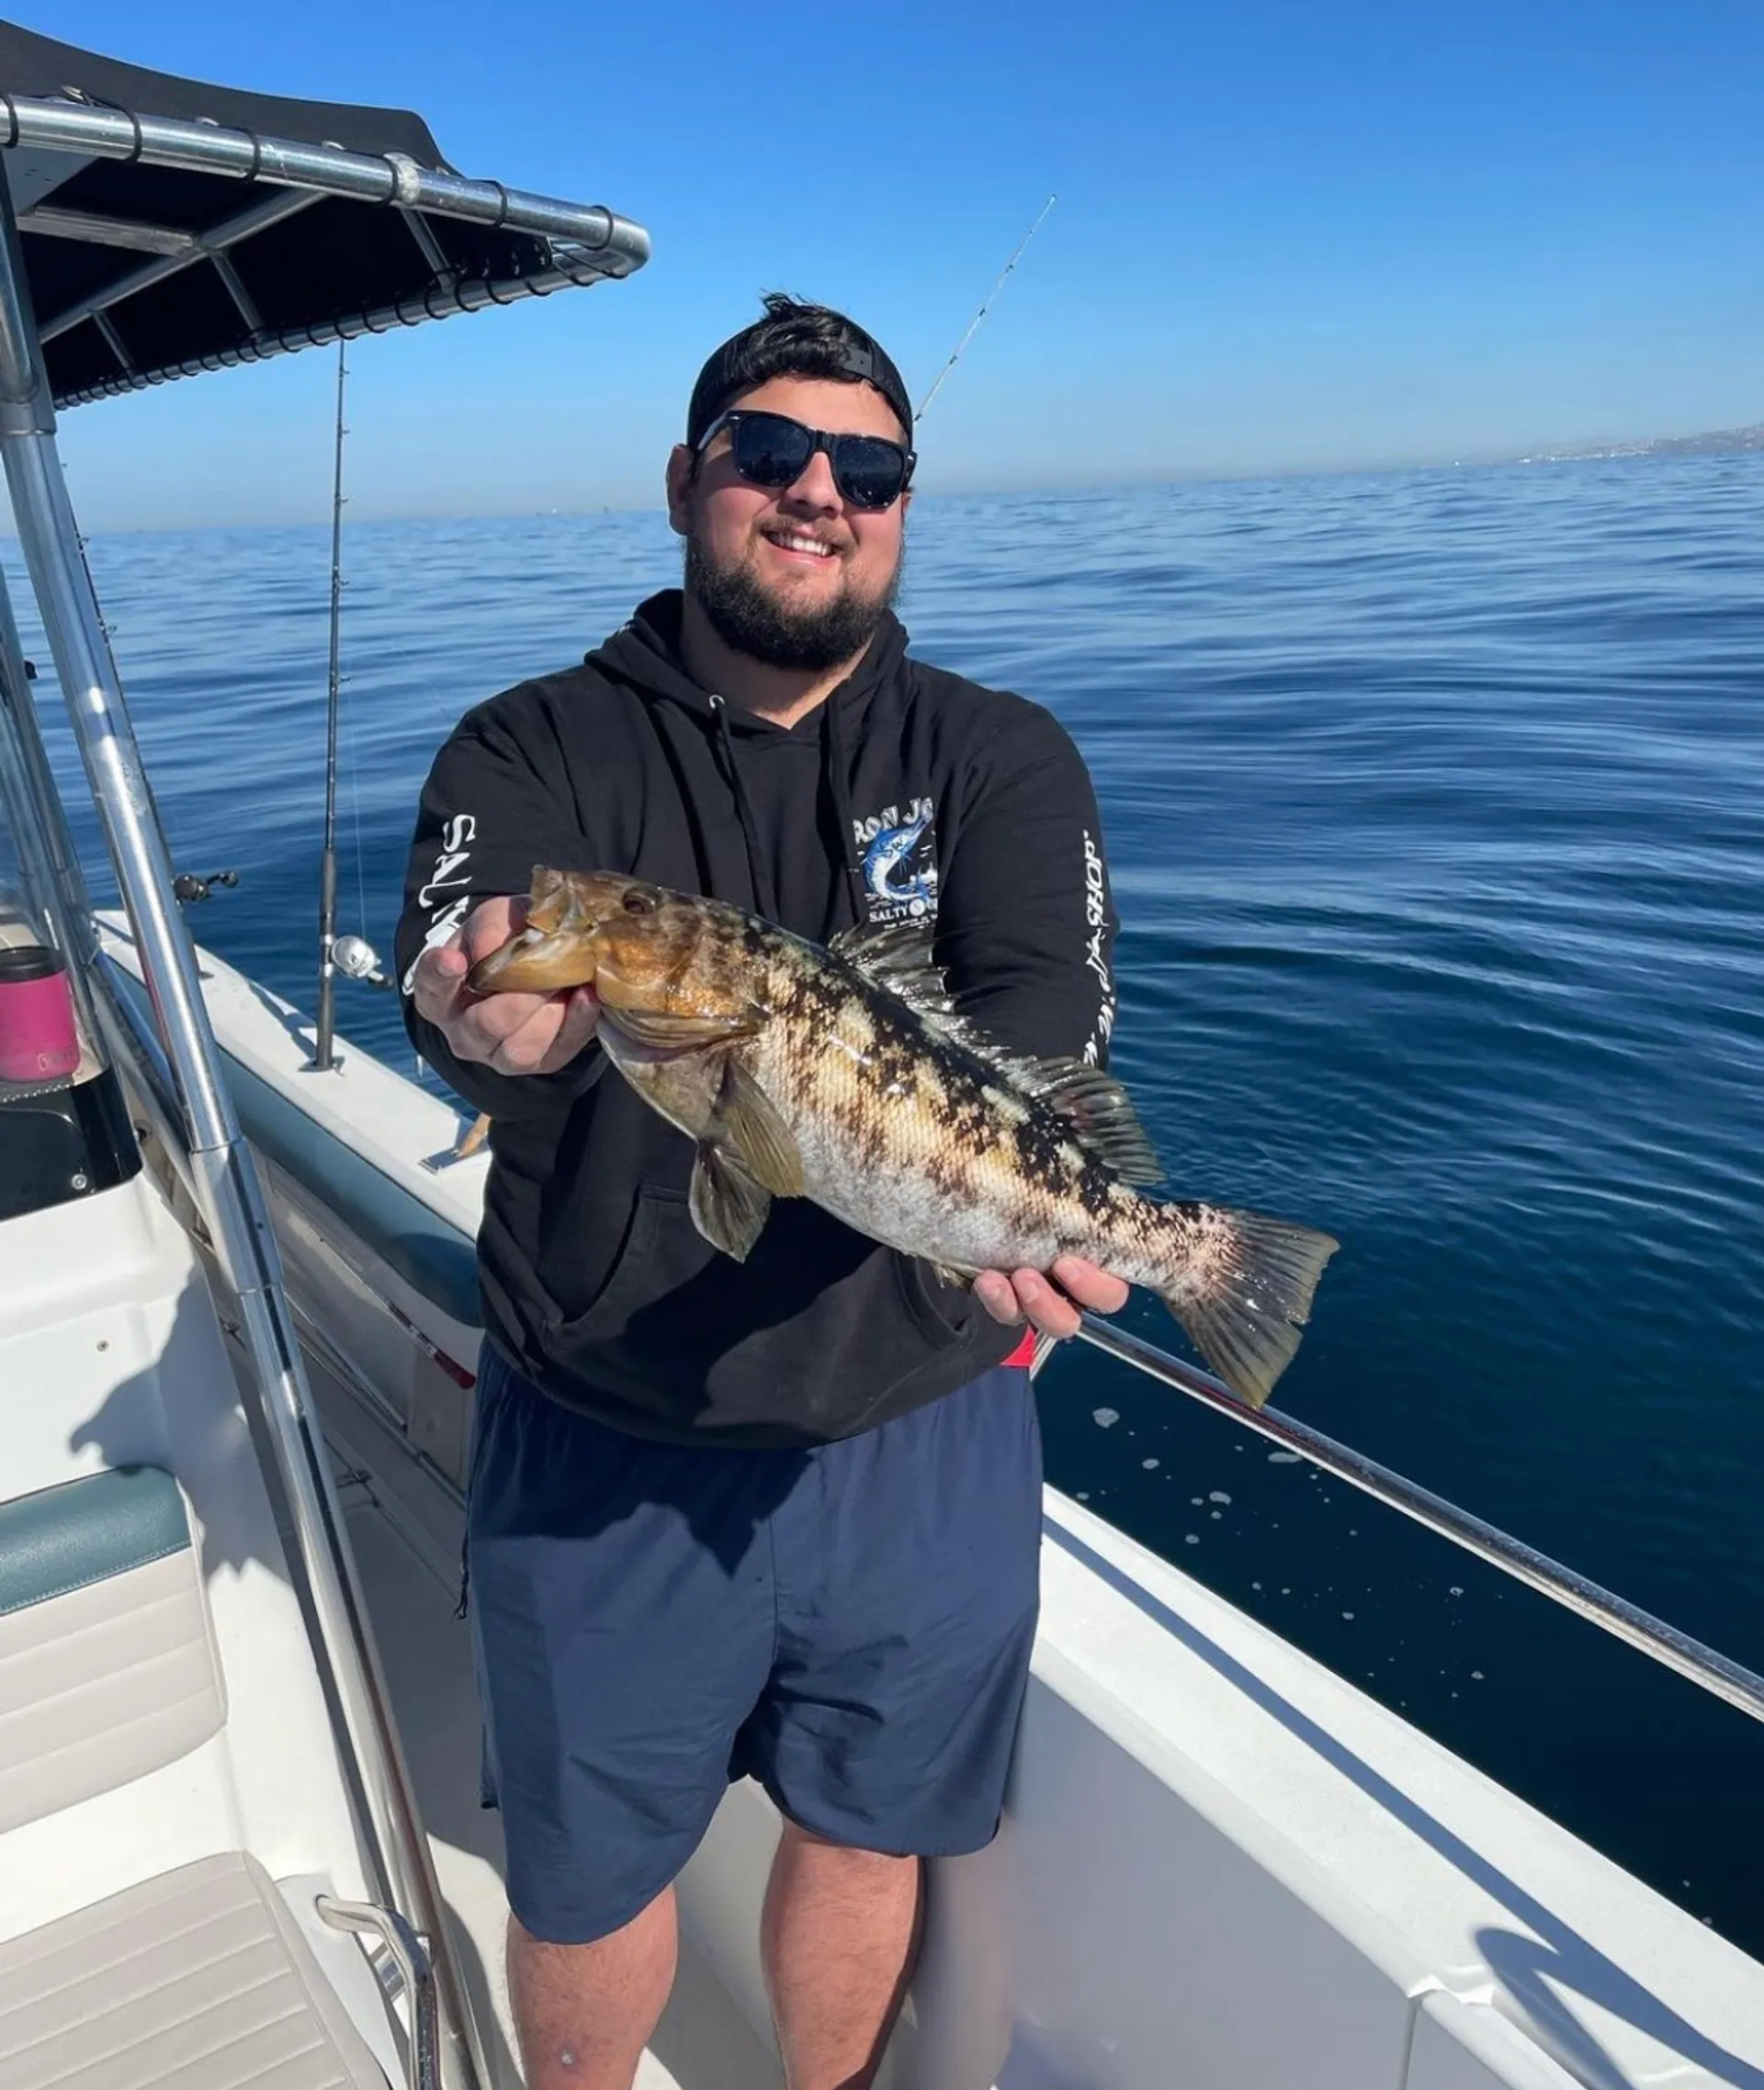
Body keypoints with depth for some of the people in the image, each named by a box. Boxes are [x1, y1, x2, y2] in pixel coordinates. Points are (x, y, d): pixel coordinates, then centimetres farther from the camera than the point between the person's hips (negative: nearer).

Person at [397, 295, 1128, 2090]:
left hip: (921, 1438, 1)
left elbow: (1048, 1016, -17)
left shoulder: (1000, 761, -2)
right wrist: (500, 1030, -46)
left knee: (865, 1831, 23)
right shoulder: (530, 753, -4)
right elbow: (453, 994, -22)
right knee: (585, 1878, 19)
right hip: (597, 1453, 0)